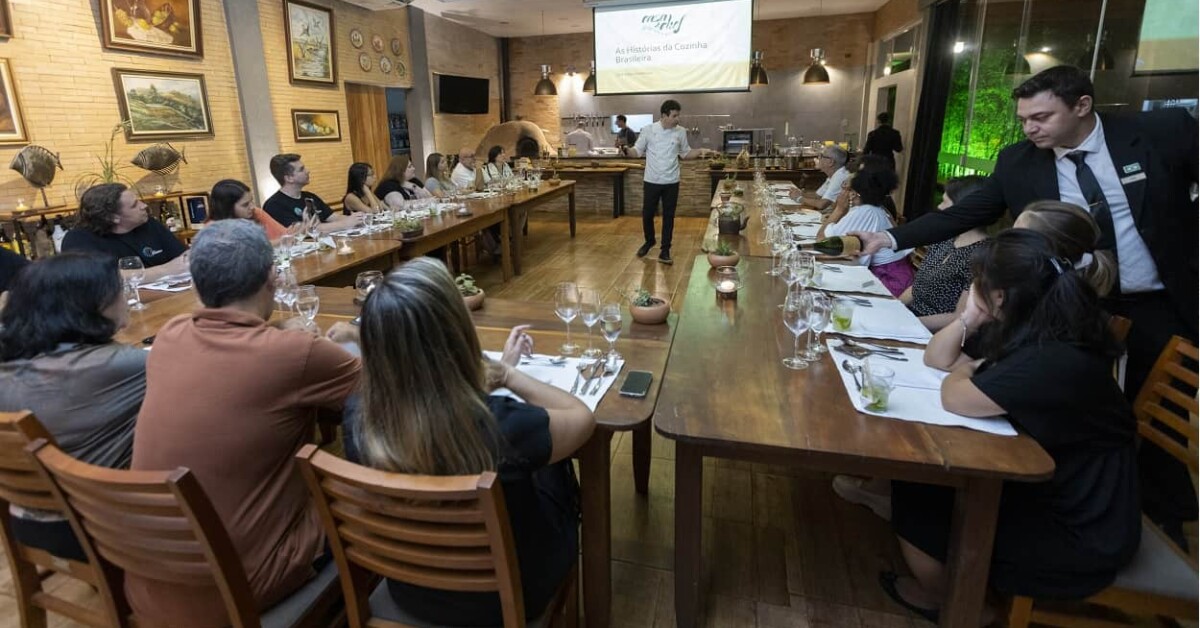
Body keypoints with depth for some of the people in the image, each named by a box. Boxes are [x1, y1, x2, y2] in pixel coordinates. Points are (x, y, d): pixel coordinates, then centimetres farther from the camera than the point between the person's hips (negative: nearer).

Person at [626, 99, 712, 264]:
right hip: (651, 181, -1)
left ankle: (665, 250, 15)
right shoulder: (648, 129, -5)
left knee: (668, 216, 5)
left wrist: (699, 151, -7)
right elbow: (638, 151, 1)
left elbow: (685, 153, 10)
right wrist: (626, 149, -19)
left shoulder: (681, 132, 0)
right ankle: (649, 241, 34)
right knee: (647, 214, 8)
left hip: (671, 182, 1)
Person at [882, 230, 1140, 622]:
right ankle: (951, 581, 27)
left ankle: (937, 598, 27)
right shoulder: (1024, 330, -1)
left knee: (918, 499, -4)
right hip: (1048, 488, 8)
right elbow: (935, 358, 6)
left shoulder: (1054, 361, -32)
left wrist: (969, 369, -6)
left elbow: (955, 398, -28)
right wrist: (968, 322, -12)